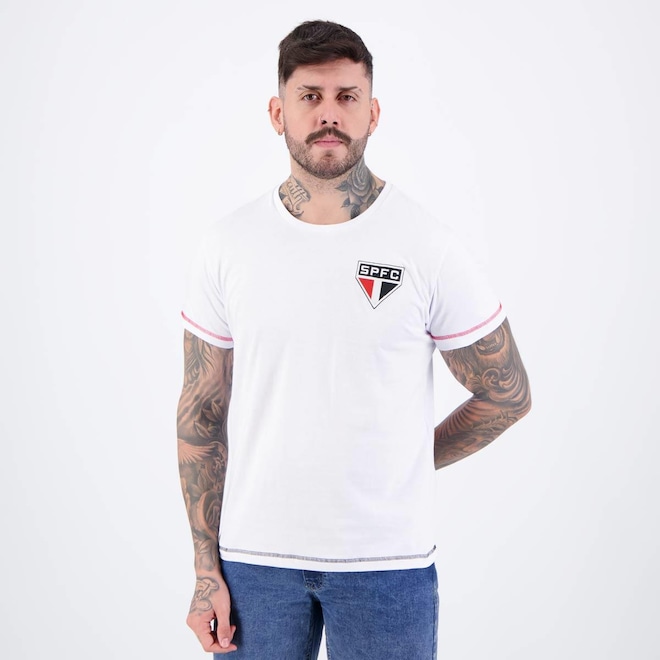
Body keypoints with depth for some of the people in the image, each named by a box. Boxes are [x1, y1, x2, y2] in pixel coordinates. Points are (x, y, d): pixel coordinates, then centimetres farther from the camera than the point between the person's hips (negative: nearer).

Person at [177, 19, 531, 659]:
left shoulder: (427, 246, -7)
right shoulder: (229, 244, -1)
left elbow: (507, 395, 2)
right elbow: (201, 410, 2)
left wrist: (401, 466, 6)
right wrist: (206, 569, 0)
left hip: (387, 559, -1)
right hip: (254, 555, 2)